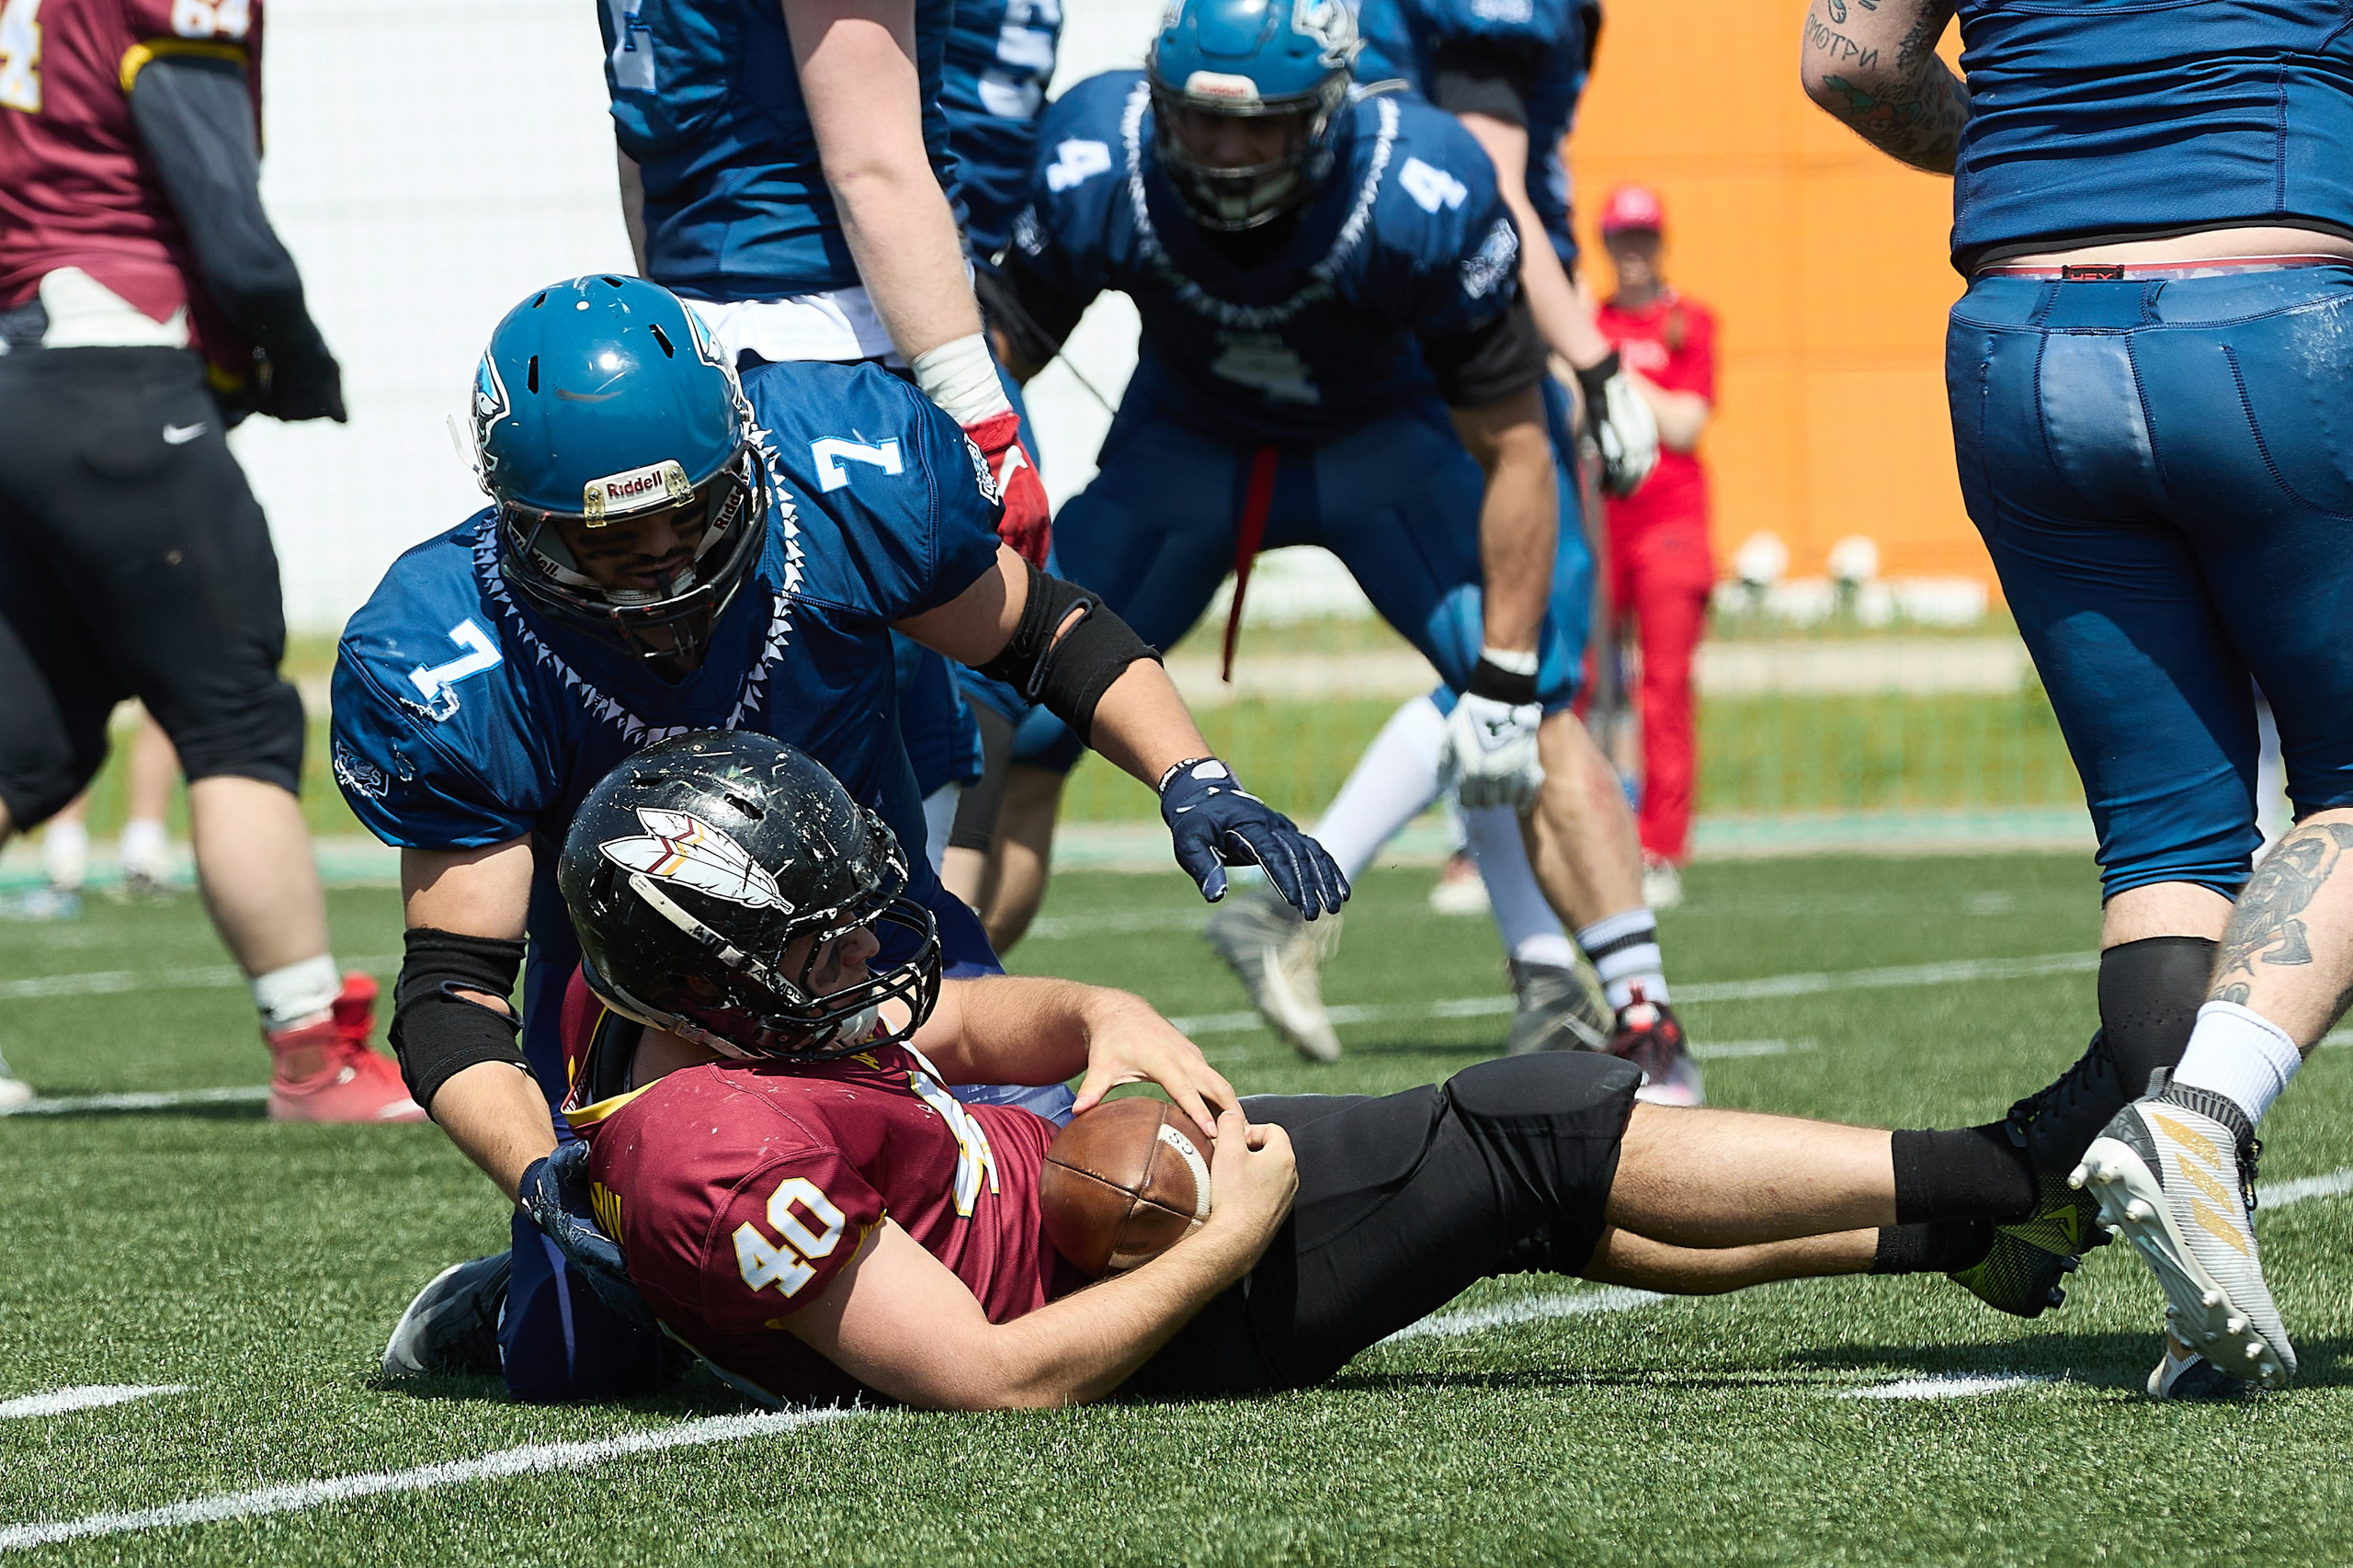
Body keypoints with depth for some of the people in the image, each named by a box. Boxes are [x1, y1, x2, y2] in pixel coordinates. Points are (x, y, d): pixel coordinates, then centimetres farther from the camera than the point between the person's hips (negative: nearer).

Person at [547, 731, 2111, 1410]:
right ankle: (1996, 1184, 8)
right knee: (1544, 1139, -5)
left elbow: (972, 1019, 12)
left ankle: (1943, 1229, 28)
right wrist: (1233, 1241, -23)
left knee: (1555, 1193, 15)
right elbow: (994, 1378, -31)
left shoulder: (669, 1004, -2)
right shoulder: (726, 1161, -32)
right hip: (1141, 1271, -9)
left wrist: (1114, 1027, -10)